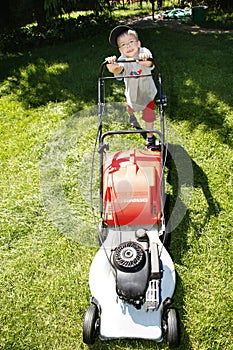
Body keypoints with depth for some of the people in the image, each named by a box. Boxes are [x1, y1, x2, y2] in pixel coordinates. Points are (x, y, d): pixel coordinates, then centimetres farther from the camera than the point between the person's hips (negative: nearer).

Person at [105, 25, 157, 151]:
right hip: (132, 92, 2)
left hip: (147, 92, -2)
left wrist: (146, 59, -79)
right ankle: (131, 117, 69)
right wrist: (113, 67, -77)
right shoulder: (122, 60, -29)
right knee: (130, 107, 30)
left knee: (148, 116, 2)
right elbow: (118, 69, -53)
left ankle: (150, 138, 24)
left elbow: (149, 63, -54)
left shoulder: (144, 53, -30)